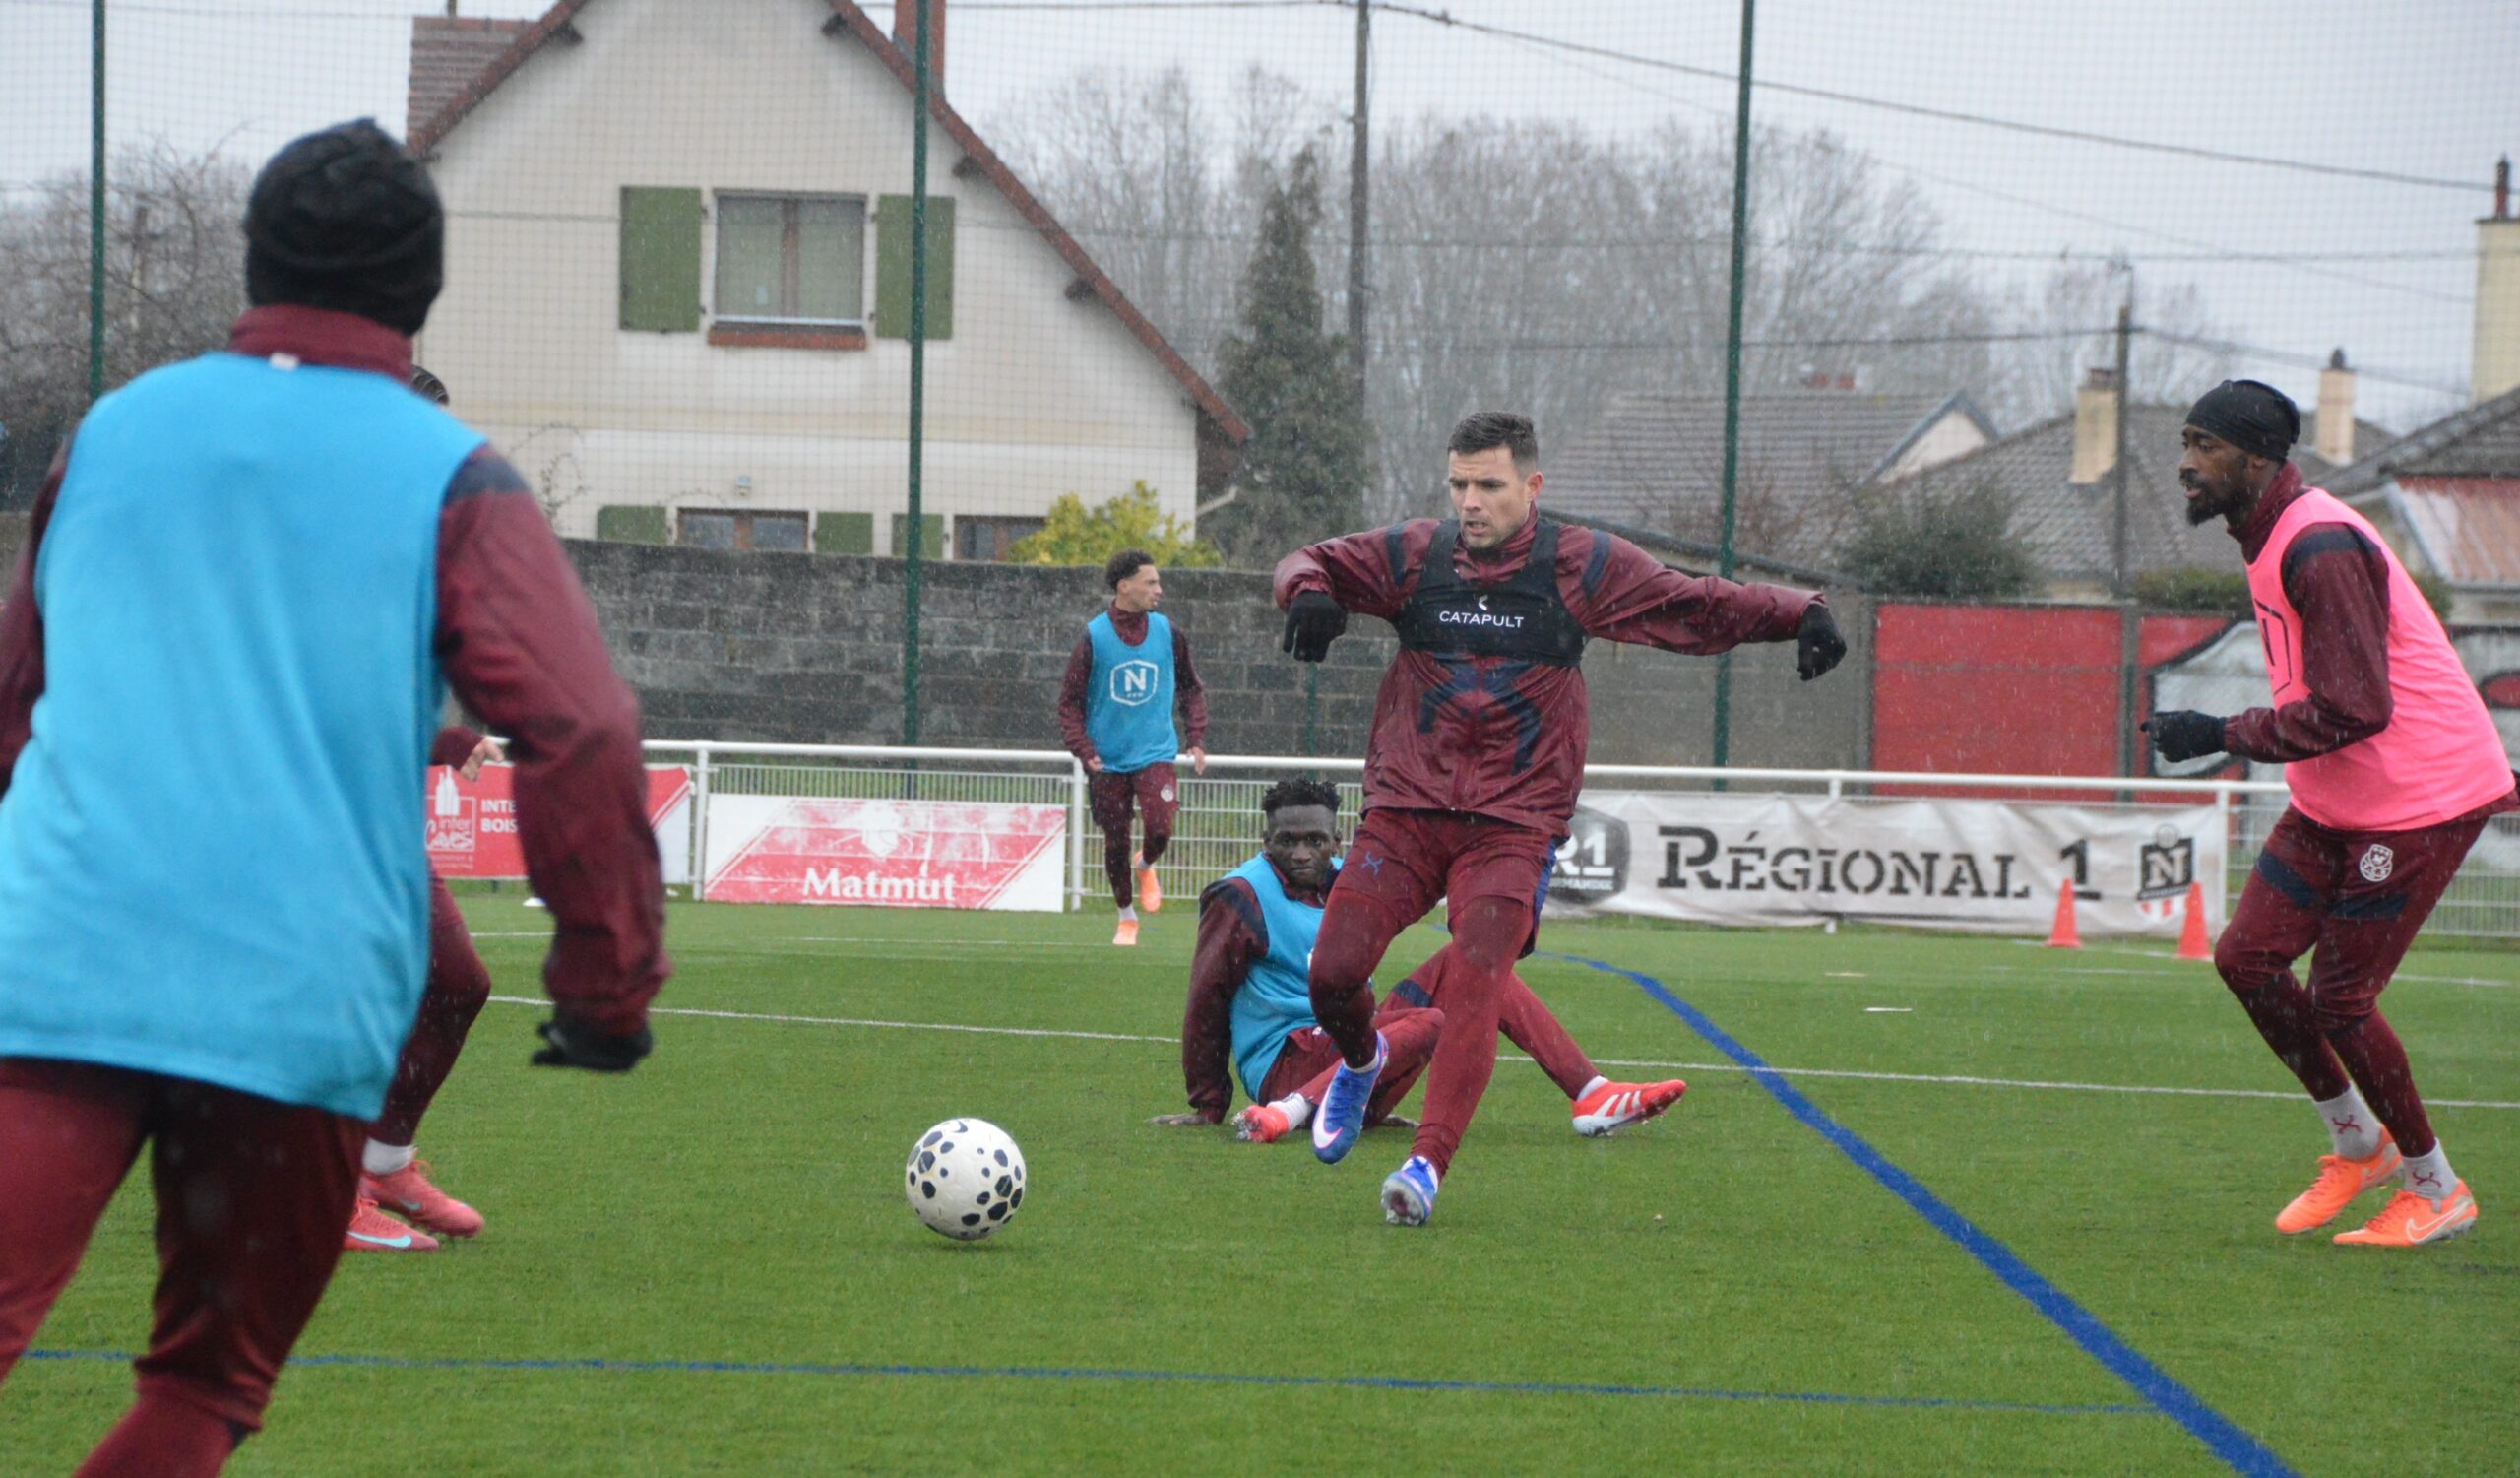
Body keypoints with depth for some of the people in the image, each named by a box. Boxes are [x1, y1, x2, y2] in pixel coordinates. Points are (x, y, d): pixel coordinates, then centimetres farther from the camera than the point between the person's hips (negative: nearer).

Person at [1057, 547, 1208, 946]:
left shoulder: (1169, 633, 0)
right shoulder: (1093, 638, -7)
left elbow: (1190, 688, 15)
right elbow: (1069, 703, -2)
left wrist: (1197, 739, 5)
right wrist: (1085, 751, -15)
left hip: (1156, 754, 1)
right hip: (1108, 762, -1)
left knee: (1160, 830, -19)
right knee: (1116, 842, 5)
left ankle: (1145, 866, 17)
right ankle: (1126, 919, 26)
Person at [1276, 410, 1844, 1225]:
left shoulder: (1583, 567, 2)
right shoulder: (1414, 554, 5)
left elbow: (1700, 605, 5)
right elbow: (1312, 563, 11)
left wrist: (1800, 613, -9)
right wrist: (1309, 591, -14)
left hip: (1513, 825, -2)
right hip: (1406, 805, 2)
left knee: (1478, 979, -20)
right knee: (1334, 968, -9)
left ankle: (1428, 1163, -22)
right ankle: (1360, 1061, 26)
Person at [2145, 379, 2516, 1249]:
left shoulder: (2321, 550, -23)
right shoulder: (2272, 539, 10)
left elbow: (2350, 711, -27)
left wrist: (2222, 737, -21)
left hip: (2419, 803, -10)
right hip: (2334, 805, 10)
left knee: (2340, 1002, -7)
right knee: (2246, 957, 3)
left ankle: (2437, 1193, 11)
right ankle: (2358, 1143, 20)